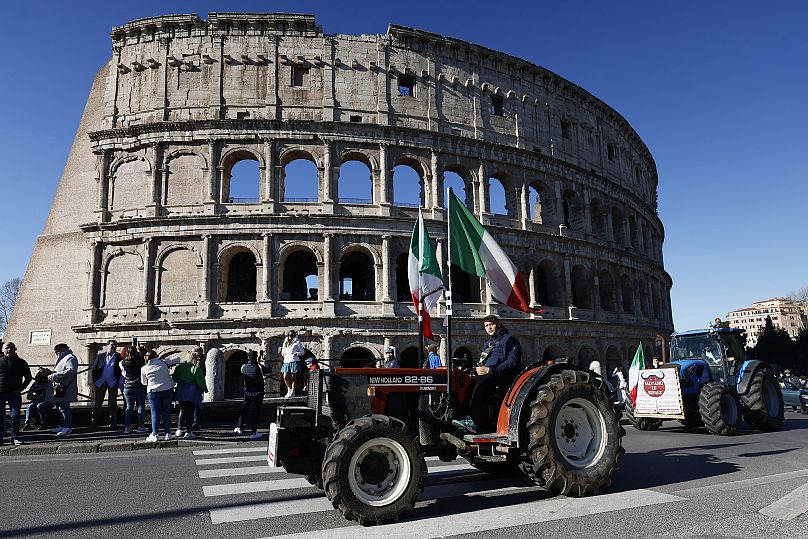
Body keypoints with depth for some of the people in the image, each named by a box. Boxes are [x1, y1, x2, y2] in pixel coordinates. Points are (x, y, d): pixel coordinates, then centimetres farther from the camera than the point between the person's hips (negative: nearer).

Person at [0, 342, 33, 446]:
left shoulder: (21, 362, 7)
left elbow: (28, 377, 11)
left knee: (15, 416, -1)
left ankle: (15, 437, 5)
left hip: (14, 393, -1)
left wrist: (21, 388, 0)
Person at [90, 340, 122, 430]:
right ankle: (94, 423, 10)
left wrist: (118, 381, -8)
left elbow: (121, 370, 1)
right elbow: (94, 369, 7)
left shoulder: (119, 357, 3)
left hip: (113, 383, -1)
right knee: (97, 403, 4)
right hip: (100, 382, 1)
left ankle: (113, 423, 9)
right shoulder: (100, 356, 8)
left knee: (113, 404, 4)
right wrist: (94, 380, -2)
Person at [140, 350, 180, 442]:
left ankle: (154, 434, 4)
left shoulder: (144, 369, -2)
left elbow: (144, 382, 11)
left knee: (155, 413, 5)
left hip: (153, 392, -1)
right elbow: (177, 359, 1)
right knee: (167, 413, 7)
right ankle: (168, 433, 11)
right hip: (167, 390, 1)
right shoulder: (163, 362, -3)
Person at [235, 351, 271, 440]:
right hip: (258, 393, -3)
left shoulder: (243, 367, -3)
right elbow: (268, 370, 0)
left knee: (244, 410, 17)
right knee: (255, 412, 2)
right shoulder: (259, 367, -14)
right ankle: (253, 433, 6)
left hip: (247, 392, 3)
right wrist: (264, 364, 18)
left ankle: (239, 427, 21)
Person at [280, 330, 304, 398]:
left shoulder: (297, 342, 3)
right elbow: (283, 352, 25)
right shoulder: (285, 343, 19)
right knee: (285, 377, 0)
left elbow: (302, 352, 2)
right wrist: (283, 353, 2)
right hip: (286, 361, 5)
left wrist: (296, 353, -15)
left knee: (293, 377, -2)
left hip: (294, 361, -5)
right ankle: (289, 390, 17)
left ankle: (293, 392, 3)